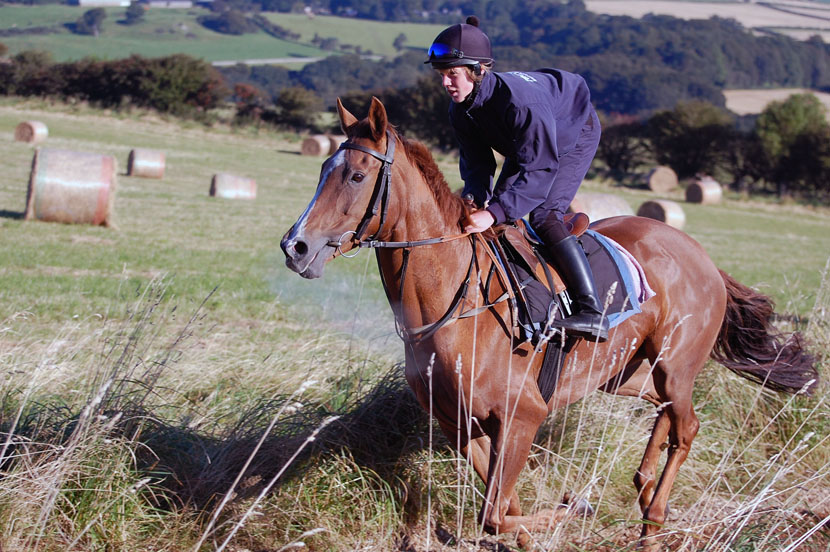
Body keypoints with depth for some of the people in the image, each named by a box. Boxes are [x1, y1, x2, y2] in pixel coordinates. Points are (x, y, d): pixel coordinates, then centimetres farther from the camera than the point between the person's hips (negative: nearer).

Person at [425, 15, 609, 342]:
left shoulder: (520, 100, -43)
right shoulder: (461, 111, -19)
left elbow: (540, 168, -42)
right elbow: (476, 162, -12)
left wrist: (494, 213, -50)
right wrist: (475, 200, -34)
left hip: (576, 134, -8)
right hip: (528, 144, 8)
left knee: (543, 215, -24)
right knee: (499, 208, 3)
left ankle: (591, 312, -28)